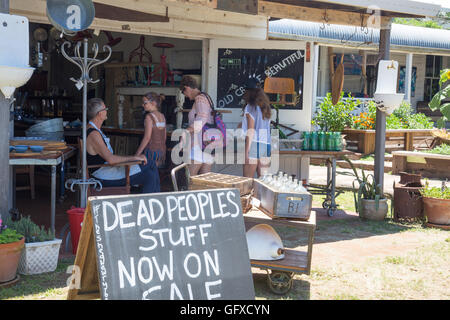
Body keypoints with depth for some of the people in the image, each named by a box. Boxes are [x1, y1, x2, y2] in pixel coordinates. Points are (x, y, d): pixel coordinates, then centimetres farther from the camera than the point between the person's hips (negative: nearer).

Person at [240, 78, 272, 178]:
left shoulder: (250, 107, -4)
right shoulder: (265, 107, 15)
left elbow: (250, 131, -9)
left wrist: (246, 152, -10)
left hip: (254, 144, -7)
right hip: (266, 146, 7)